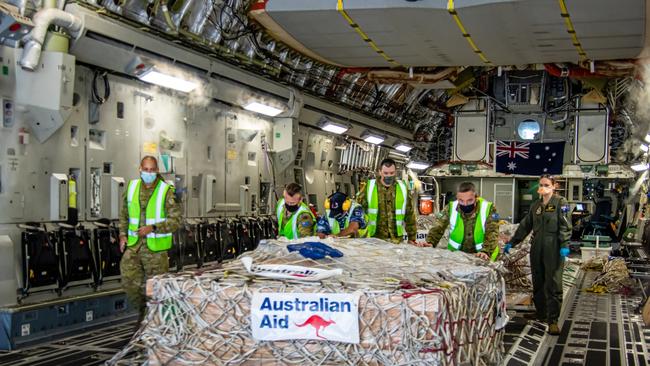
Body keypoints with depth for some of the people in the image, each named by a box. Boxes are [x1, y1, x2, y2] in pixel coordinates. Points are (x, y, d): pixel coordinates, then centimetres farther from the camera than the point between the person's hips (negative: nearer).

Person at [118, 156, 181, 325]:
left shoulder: (166, 191, -9)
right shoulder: (132, 187, 4)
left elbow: (175, 220, -11)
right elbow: (124, 214, 17)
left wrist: (152, 228, -21)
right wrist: (123, 234, 5)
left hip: (156, 247, -4)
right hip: (134, 245, 4)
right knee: (129, 280, 1)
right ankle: (142, 309, 26)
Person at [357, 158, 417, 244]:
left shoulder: (403, 188, 8)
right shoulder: (368, 187, 1)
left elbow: (410, 214, 12)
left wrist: (412, 238, 11)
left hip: (397, 240, 1)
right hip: (373, 239, -1)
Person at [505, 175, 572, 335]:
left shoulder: (560, 203, 0)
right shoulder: (535, 205, 17)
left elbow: (564, 225, -9)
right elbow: (525, 225, 22)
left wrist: (564, 245, -20)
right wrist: (512, 242, 20)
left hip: (553, 249, -6)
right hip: (537, 249, 6)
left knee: (553, 284, -7)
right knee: (538, 283, 11)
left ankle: (553, 320, -5)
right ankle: (541, 314, 24)